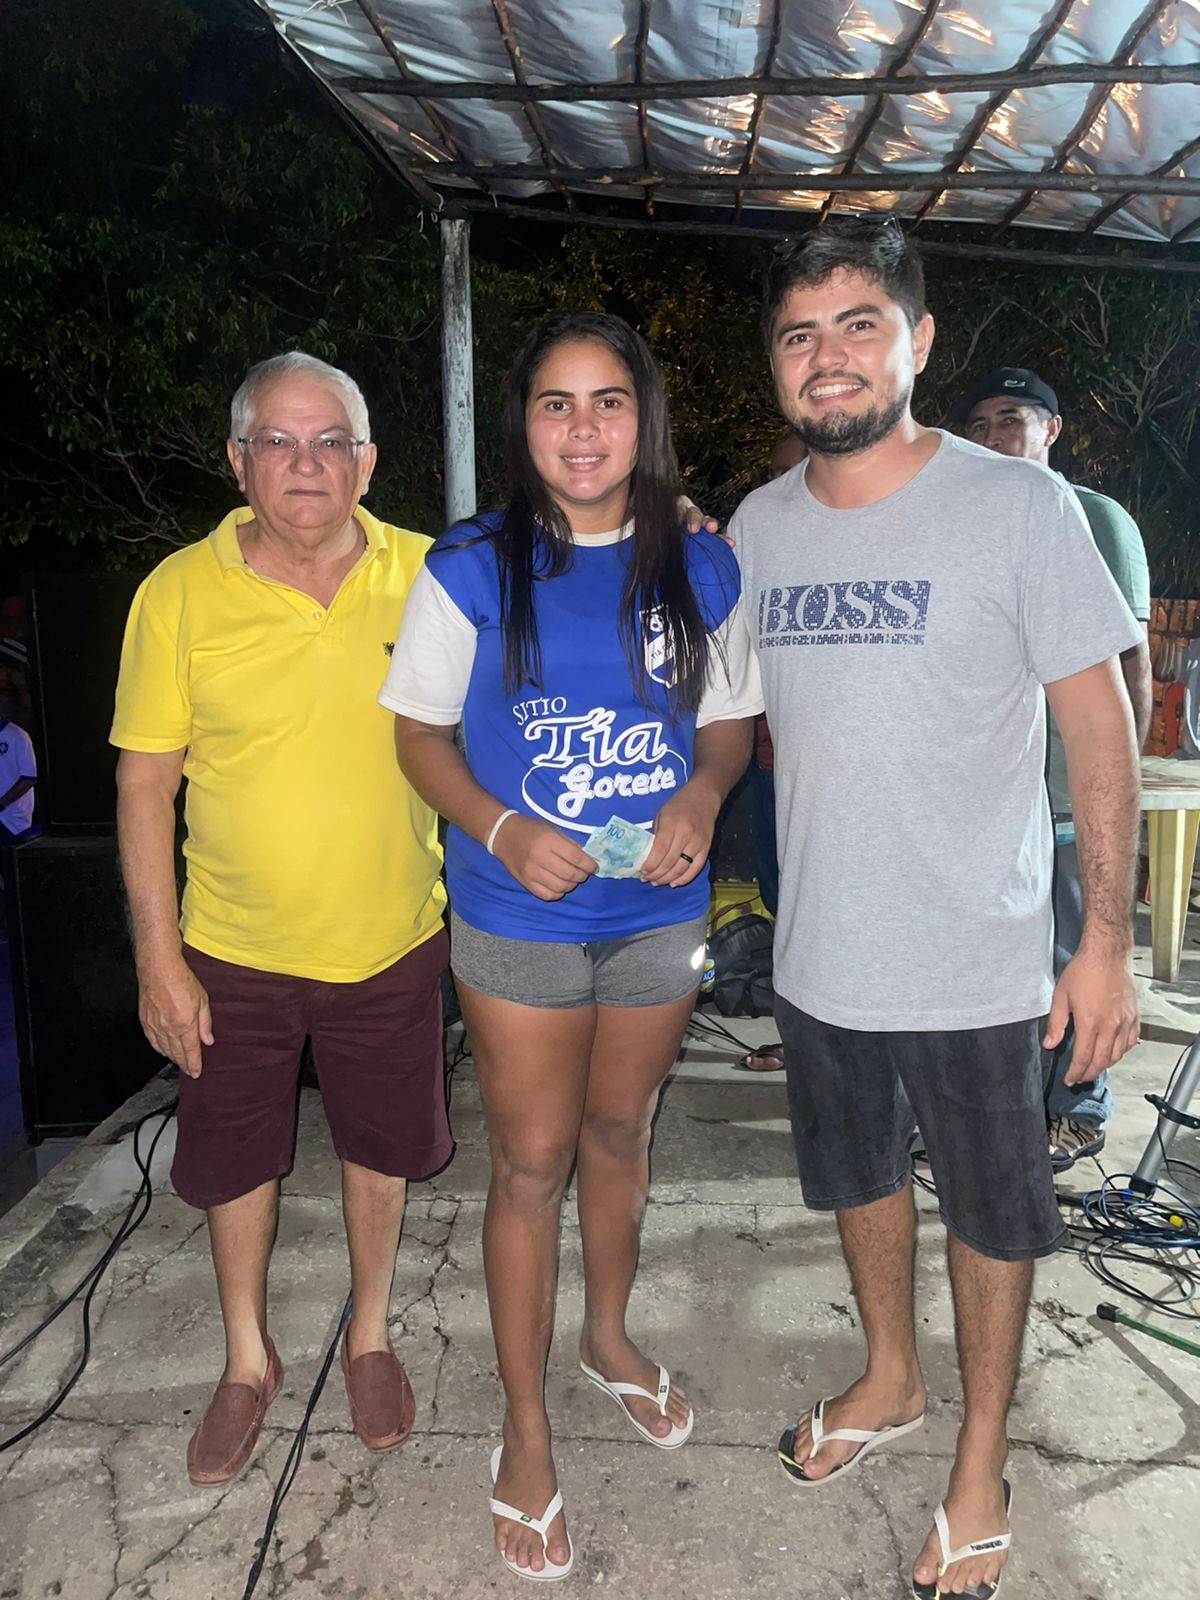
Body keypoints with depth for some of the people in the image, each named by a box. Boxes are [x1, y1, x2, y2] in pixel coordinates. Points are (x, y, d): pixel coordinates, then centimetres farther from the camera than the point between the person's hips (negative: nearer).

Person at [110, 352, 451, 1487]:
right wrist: (159, 958, -8)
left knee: (381, 1146, 18)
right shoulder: (179, 593, -11)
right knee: (234, 1159, 16)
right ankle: (247, 1360, 43)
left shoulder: (426, 576, -8)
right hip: (233, 947, 0)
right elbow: (145, 781, -7)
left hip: (392, 937, 1)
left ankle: (369, 1336, 45)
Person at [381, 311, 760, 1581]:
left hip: (660, 909, 3)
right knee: (531, 1165, 7)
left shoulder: (699, 570, -1)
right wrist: (500, 828, -21)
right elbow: (420, 732, -4)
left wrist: (702, 796, -14)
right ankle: (526, 1429, 28)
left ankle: (608, 1334, 48)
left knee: (619, 1136, 21)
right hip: (518, 918, -2)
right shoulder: (471, 568, -9)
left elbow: (730, 719, 7)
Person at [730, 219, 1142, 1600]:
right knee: (858, 1177, 23)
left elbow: (1100, 734, -10)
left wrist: (1106, 942, -11)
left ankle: (980, 1464, 39)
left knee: (990, 1215, 14)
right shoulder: (757, 528, 1)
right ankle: (890, 1378, 51)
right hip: (818, 956, 5)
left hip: (977, 967, -4)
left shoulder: (1018, 507, -12)